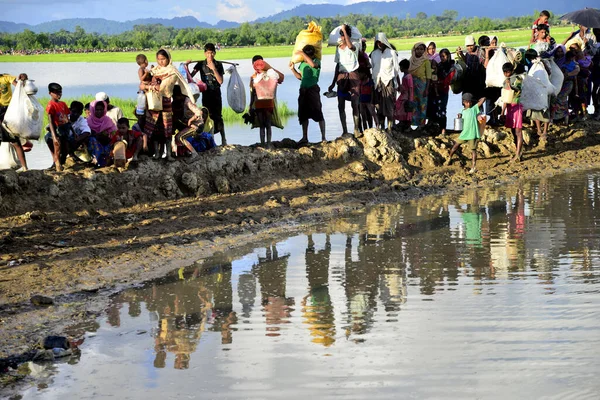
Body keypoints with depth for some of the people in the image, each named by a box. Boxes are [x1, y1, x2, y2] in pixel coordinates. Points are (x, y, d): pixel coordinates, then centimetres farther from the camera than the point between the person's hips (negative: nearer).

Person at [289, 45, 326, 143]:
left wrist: (303, 54, -27)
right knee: (303, 115, 8)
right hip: (303, 90, 7)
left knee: (318, 114, -7)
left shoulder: (317, 61, -7)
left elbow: (313, 65, -33)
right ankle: (305, 138, 15)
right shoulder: (302, 63, 12)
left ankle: (323, 137, -6)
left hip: (313, 89, -7)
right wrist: (293, 69, 8)